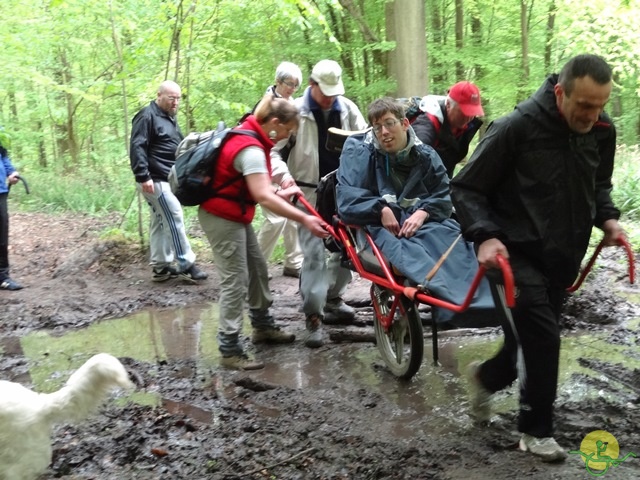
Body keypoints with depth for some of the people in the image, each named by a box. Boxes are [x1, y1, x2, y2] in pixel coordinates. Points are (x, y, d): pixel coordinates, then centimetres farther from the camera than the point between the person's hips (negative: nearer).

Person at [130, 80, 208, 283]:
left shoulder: (169, 117, 19)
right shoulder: (147, 116, -12)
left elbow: (177, 147, 30)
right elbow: (137, 147, -20)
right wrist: (143, 176, -26)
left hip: (167, 179, 10)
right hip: (155, 180, -10)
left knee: (160, 222, 11)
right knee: (174, 219, -9)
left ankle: (160, 267, 16)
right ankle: (185, 264, -4)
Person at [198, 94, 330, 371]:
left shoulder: (249, 136, 7)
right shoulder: (251, 149, -25)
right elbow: (263, 197, -34)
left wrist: (280, 193, -1)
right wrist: (303, 219, -35)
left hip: (234, 215, 11)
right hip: (222, 218, -11)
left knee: (258, 269, 18)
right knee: (235, 280, -8)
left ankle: (263, 327, 34)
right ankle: (230, 350, -1)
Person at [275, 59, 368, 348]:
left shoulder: (347, 108, 3)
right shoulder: (296, 110, -8)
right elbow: (274, 147, -8)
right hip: (310, 192, -4)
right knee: (313, 253, -7)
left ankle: (332, 298, 31)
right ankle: (313, 316, -1)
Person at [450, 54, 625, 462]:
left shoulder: (602, 132, -2)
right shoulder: (518, 127, -21)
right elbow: (466, 189, -15)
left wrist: (607, 218, -4)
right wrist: (485, 235, -29)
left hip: (564, 257, 6)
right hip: (515, 252, -6)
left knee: (533, 341, 15)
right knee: (541, 339, -9)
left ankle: (488, 376, 46)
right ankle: (537, 429, 13)